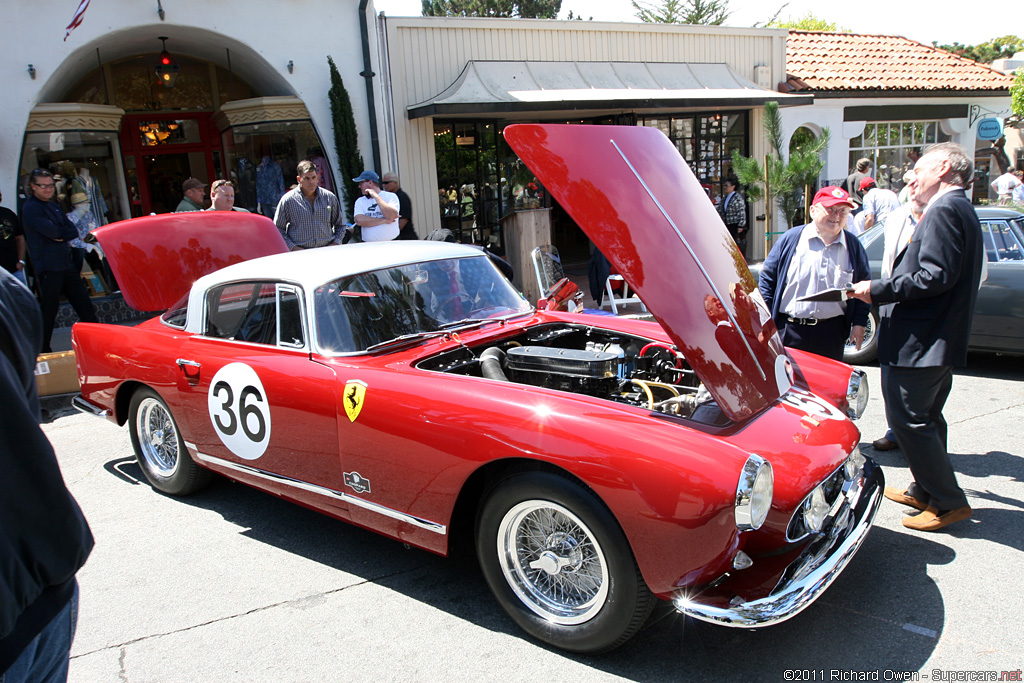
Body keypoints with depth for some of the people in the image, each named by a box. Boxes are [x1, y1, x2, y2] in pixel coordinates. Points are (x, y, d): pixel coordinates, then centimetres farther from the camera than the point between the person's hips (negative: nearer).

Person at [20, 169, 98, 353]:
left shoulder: (53, 206, 17)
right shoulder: (30, 209, -9)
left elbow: (74, 231, 8)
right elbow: (53, 232, -21)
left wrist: (61, 235, -10)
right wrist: (66, 232, -2)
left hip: (67, 264, 8)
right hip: (48, 268, -8)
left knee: (84, 304, 11)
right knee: (49, 311, -2)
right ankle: (43, 351, 8)